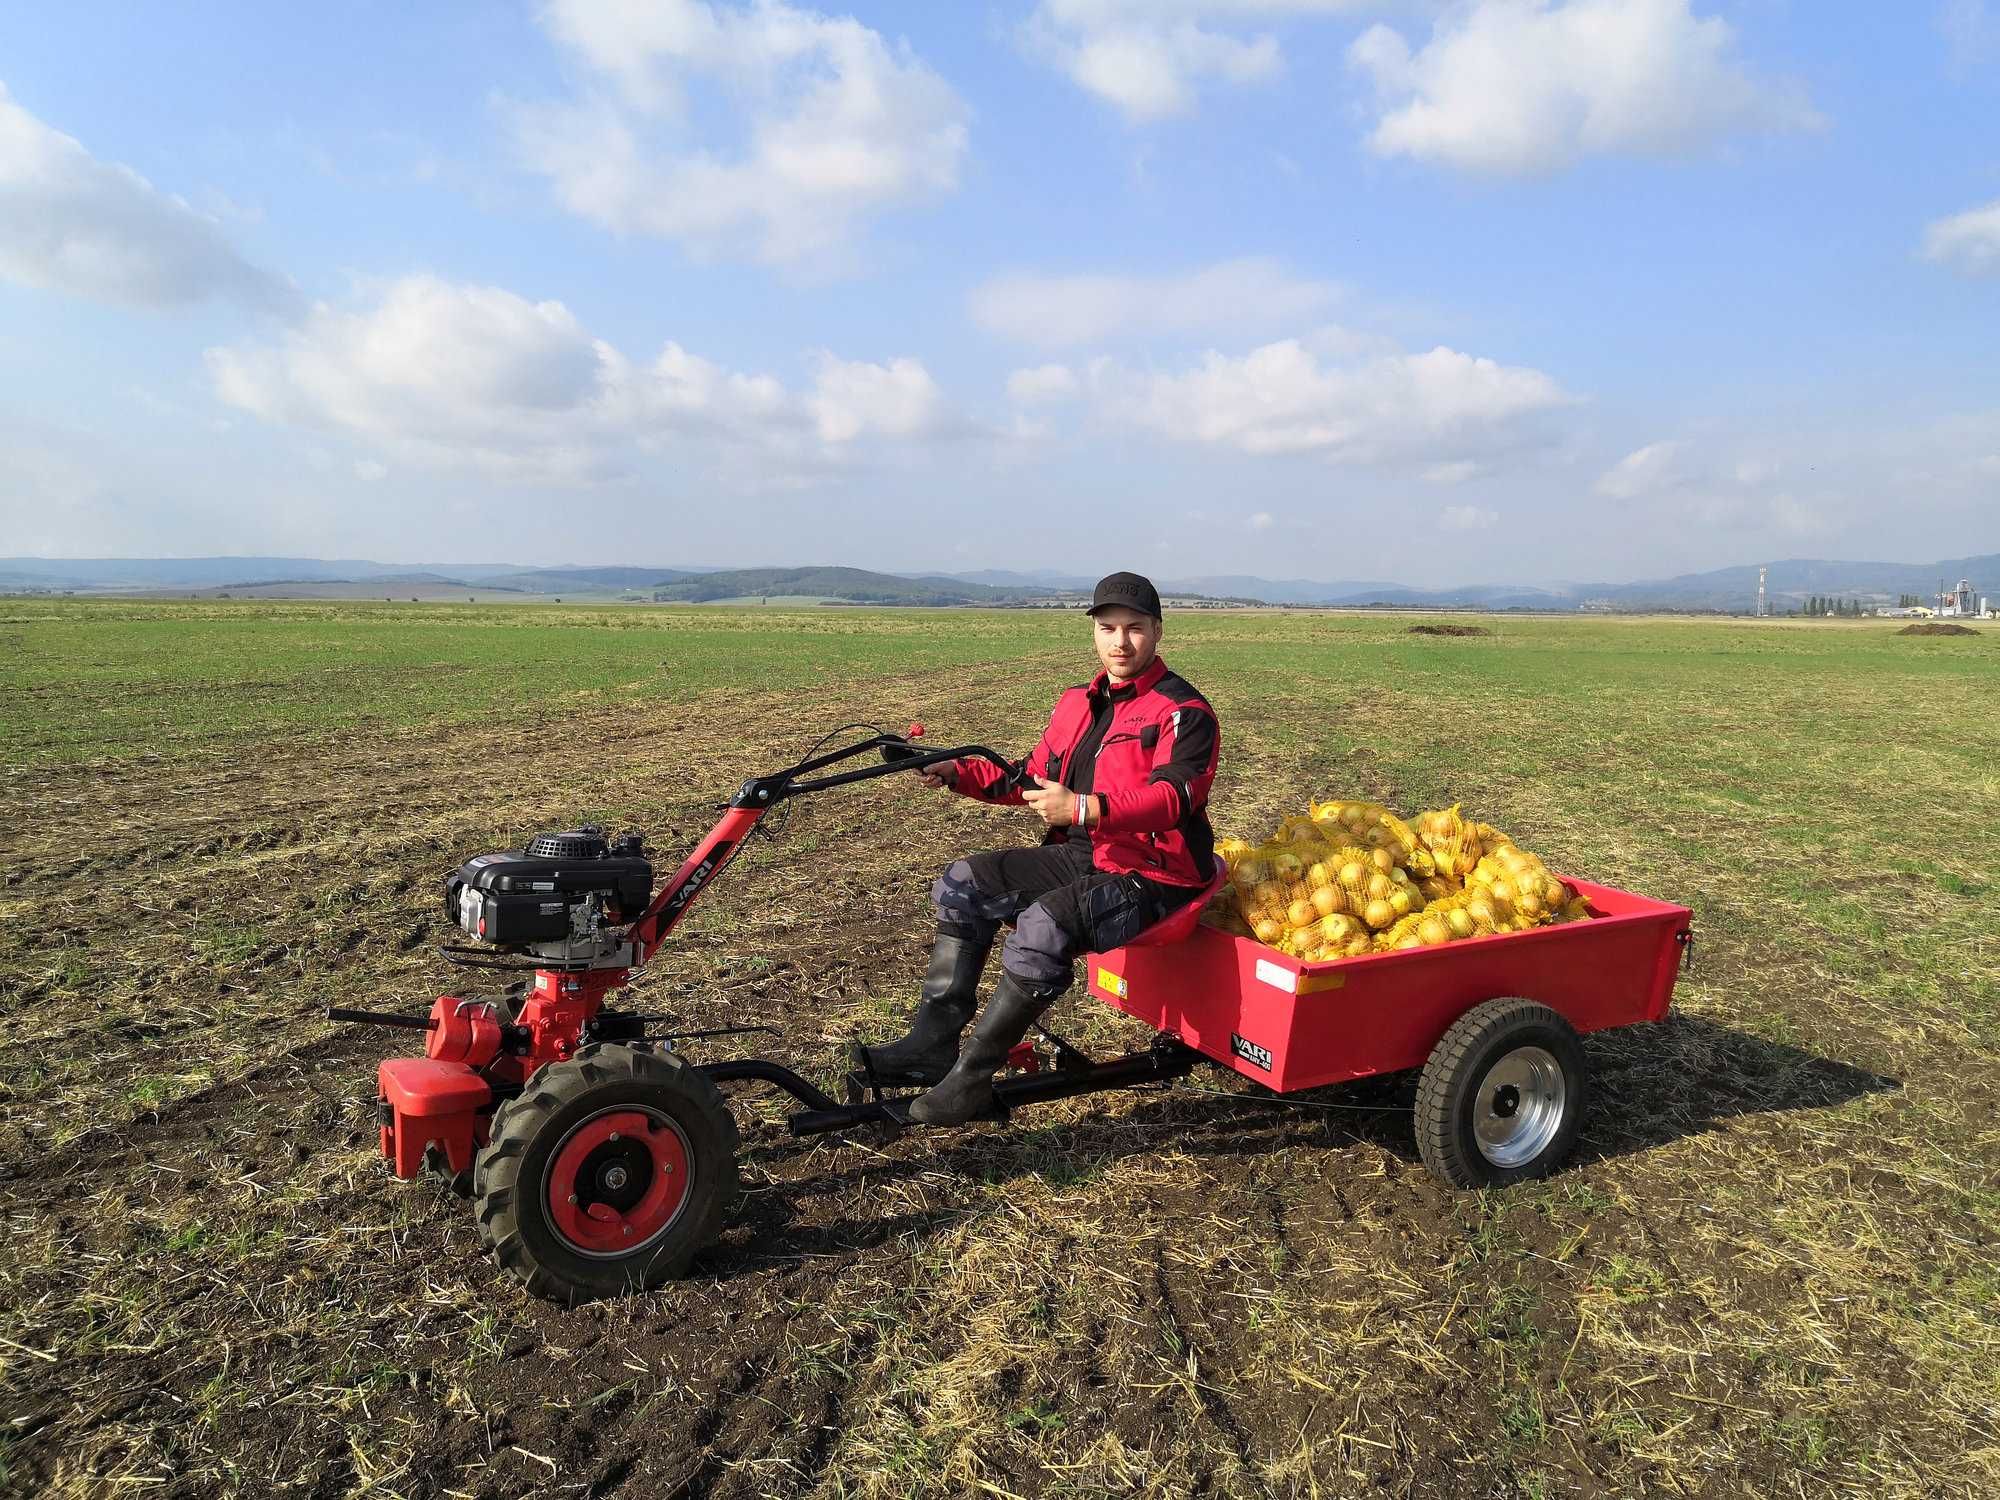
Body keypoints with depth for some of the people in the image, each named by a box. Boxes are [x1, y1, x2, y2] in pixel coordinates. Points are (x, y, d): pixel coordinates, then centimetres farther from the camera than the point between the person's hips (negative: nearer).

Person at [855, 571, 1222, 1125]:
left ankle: (969, 1081, -20)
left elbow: (1171, 798, -25)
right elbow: (1032, 779, 19)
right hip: (1084, 858, 8)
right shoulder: (1078, 704, 15)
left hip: (1154, 877, -8)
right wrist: (960, 773, 4)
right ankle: (931, 1043, -3)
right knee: (963, 883, -1)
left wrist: (1082, 809, -39)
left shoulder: (1183, 713, -10)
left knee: (1044, 924, -33)